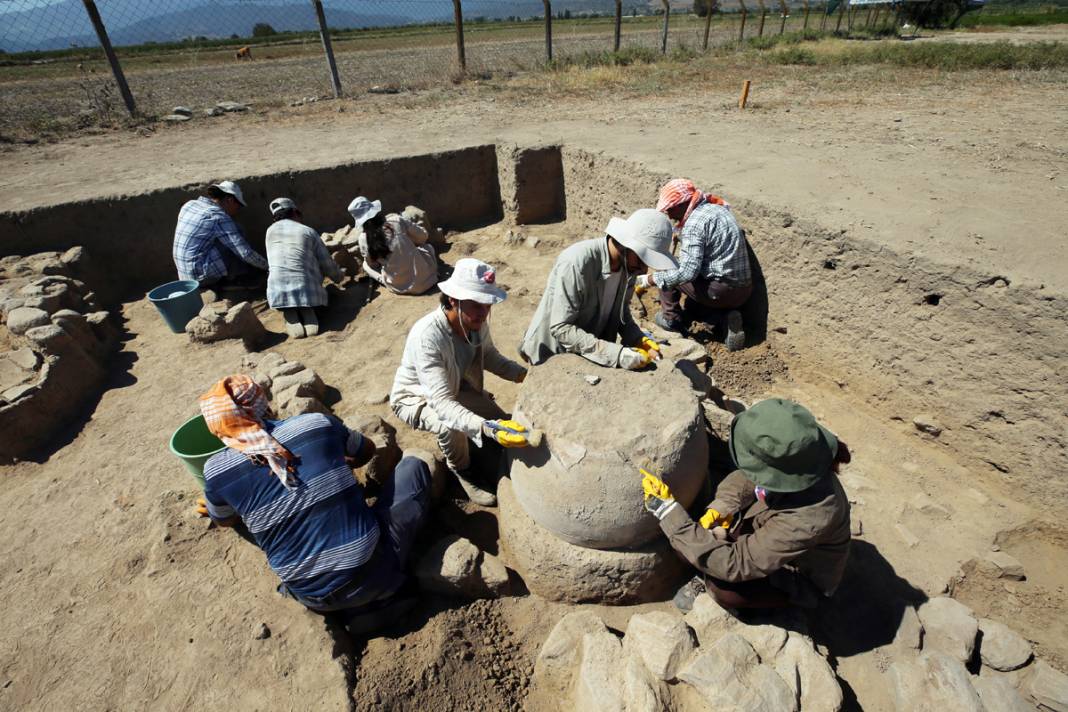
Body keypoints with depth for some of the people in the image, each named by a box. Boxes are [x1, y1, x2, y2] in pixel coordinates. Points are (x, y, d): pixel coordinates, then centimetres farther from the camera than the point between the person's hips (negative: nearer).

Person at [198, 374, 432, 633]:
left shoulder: (216, 471, -3)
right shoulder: (318, 423, -4)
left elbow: (225, 520, 21)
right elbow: (367, 450, 19)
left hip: (317, 599, 3)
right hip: (376, 573, -2)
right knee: (413, 466, 14)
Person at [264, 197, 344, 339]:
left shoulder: (271, 230, 13)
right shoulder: (309, 232, 8)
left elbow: (273, 262, 22)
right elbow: (327, 263, 8)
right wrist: (338, 277, 30)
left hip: (278, 292, 1)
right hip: (307, 289, -1)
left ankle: (289, 312, 0)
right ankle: (306, 309, -2)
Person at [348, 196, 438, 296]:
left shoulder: (364, 239, -8)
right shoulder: (396, 220, -11)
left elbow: (372, 264, 9)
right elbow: (423, 237, 1)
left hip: (398, 288, -1)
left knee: (366, 265, 25)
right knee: (428, 246, 31)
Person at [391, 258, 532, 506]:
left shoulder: (477, 321, -21)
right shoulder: (427, 336, -40)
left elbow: (489, 356, 0)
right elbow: (442, 403, -43)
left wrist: (523, 374, -18)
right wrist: (485, 427, -57)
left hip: (457, 386, 6)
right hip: (415, 396, -5)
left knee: (503, 427, -5)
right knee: (451, 428, -34)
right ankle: (461, 471, -2)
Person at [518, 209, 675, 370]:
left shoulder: (628, 264, -10)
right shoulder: (576, 263, -31)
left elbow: (621, 311, 4)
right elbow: (561, 328, -31)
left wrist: (638, 339, -15)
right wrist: (617, 353, -35)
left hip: (595, 352, 6)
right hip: (553, 356, -6)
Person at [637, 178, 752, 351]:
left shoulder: (694, 223, -16)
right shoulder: (718, 208, 12)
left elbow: (687, 272, -22)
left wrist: (651, 279, -14)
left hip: (721, 291, -8)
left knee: (666, 271, 3)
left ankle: (671, 319, 13)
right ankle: (728, 317, 11)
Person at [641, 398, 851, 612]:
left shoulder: (807, 519, -42)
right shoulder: (795, 461, -26)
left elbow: (733, 564, -37)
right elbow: (745, 478, -4)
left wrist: (668, 511, -38)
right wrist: (719, 508, -21)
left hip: (802, 576, -5)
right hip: (770, 536, 6)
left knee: (723, 588, -23)